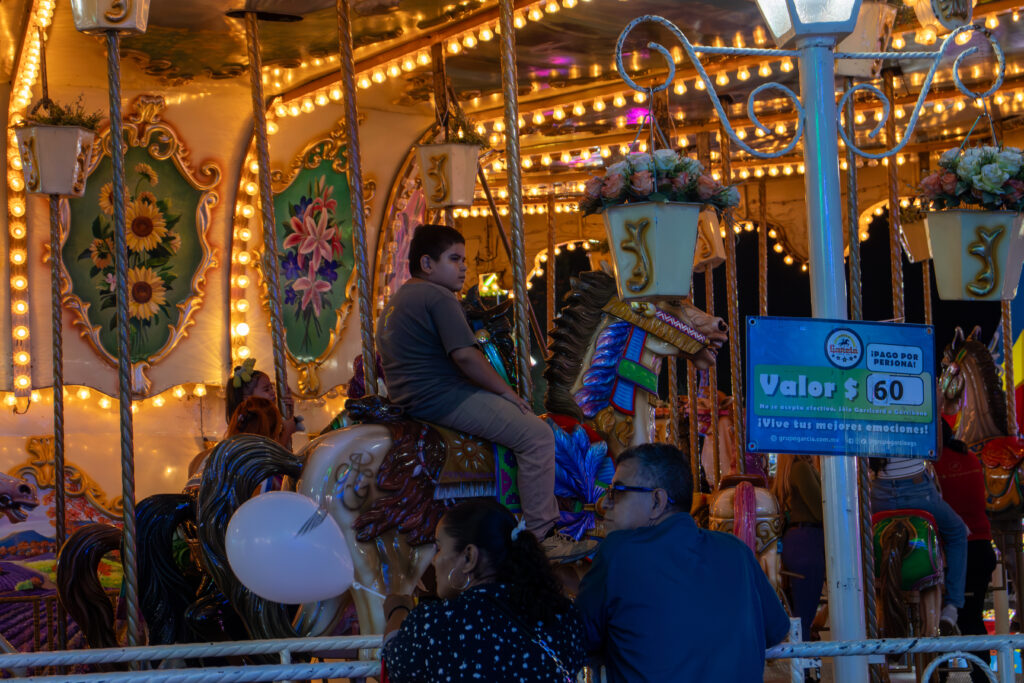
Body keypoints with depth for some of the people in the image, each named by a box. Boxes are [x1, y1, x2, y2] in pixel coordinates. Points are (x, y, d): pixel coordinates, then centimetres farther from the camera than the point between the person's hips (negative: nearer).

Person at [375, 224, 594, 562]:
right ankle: (541, 536, -16)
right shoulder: (438, 297, -12)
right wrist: (509, 394, -10)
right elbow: (465, 356, -21)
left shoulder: (395, 302, 21)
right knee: (537, 434, -15)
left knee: (525, 420, 24)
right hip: (442, 399, -11)